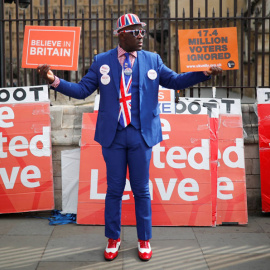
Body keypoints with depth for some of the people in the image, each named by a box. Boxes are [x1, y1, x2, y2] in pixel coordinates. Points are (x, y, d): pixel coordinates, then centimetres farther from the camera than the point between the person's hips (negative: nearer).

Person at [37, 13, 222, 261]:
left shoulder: (152, 60, 4)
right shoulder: (102, 61, 2)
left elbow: (175, 81, 4)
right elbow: (82, 90, 0)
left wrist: (206, 72, -8)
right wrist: (54, 80, -14)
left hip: (141, 134, 0)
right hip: (113, 135, 0)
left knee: (141, 190, 9)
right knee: (114, 190, 10)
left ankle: (144, 240, 25)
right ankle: (113, 239, 27)